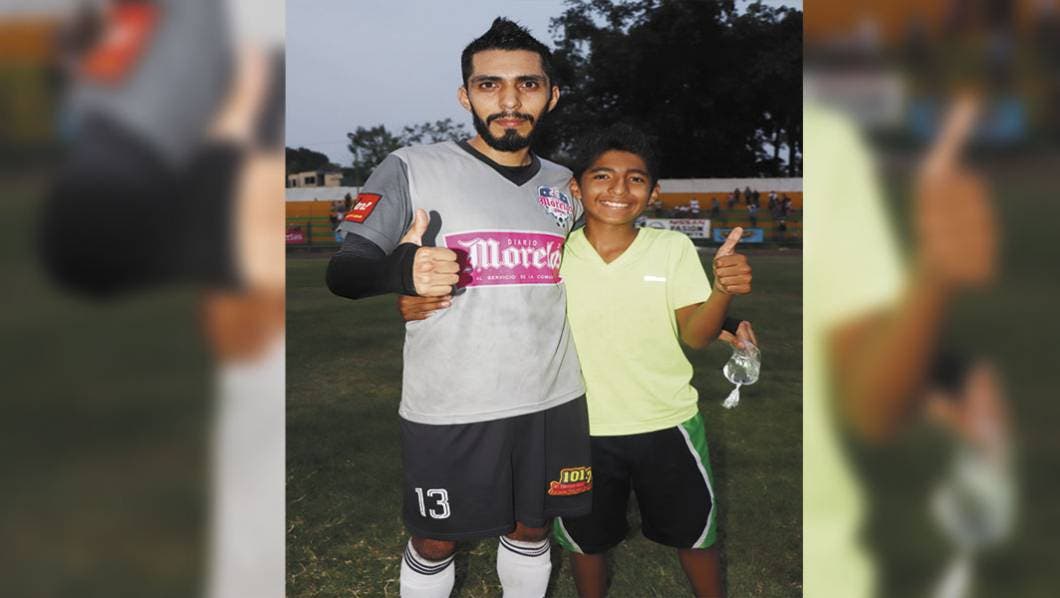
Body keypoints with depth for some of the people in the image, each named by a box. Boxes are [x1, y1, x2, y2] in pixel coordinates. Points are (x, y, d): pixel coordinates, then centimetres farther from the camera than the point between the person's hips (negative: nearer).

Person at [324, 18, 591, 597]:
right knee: (434, 542, 13)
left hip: (553, 402, 4)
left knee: (531, 528, 19)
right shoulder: (411, 169, -8)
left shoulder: (565, 184, 8)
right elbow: (344, 270, -11)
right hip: (448, 410, -3)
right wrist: (399, 271, -32)